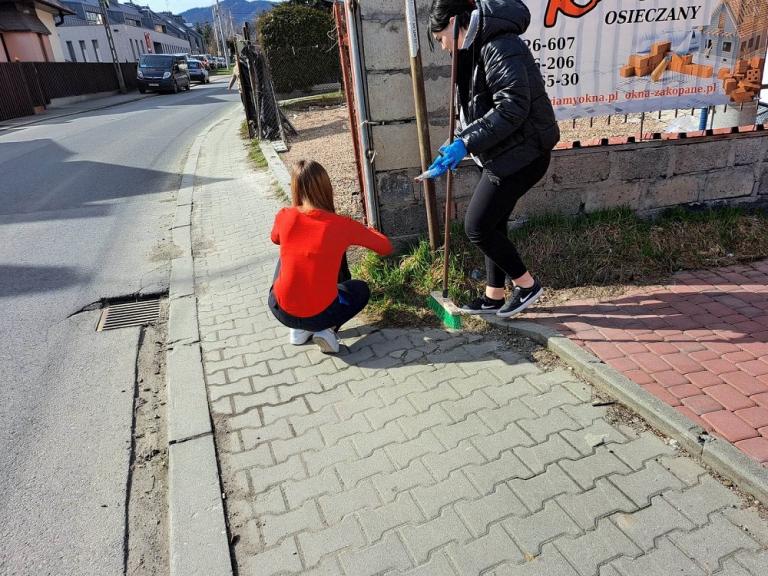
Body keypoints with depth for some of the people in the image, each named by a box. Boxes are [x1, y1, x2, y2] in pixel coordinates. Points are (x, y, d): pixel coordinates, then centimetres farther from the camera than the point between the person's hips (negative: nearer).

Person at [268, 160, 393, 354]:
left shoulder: (284, 217, -5)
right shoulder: (343, 225, -11)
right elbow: (386, 248, 2)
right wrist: (368, 231, 21)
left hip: (281, 310, 2)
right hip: (319, 315, -1)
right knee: (361, 289, 29)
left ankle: (299, 330, 23)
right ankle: (328, 330, 3)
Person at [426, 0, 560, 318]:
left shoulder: (500, 47, -19)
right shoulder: (476, 49, 14)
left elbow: (512, 108, -26)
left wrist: (465, 144, -26)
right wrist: (458, 142, 6)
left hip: (521, 153, -10)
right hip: (505, 153, 10)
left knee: (477, 226, -7)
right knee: (492, 225, 14)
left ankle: (527, 285, 11)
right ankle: (494, 297, 27)